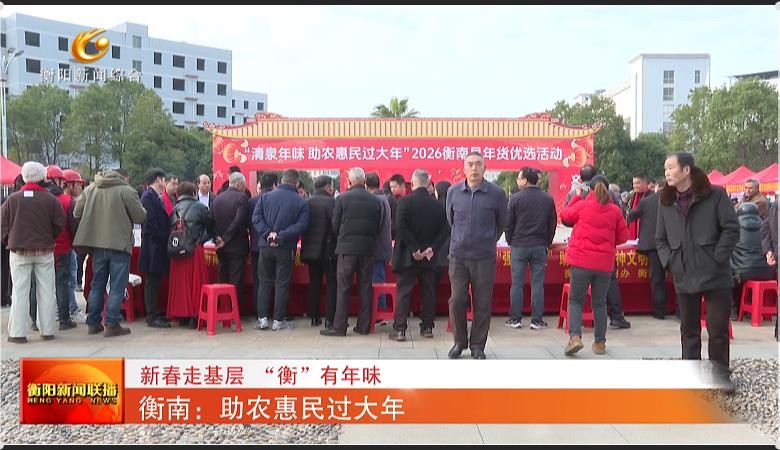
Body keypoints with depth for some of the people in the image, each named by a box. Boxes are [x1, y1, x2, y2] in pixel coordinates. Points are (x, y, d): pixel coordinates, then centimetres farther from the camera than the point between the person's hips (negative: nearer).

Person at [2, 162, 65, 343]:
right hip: (45, 251, 0)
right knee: (46, 291, 6)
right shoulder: (51, 199, -5)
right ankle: (47, 331, 11)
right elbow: (59, 225, -3)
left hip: (19, 252, 0)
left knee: (20, 292, 5)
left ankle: (18, 333, 6)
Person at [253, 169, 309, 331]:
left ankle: (262, 318, 10)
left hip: (265, 246, 2)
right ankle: (278, 320, 8)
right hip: (286, 248, -2)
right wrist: (281, 236, -14)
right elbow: (301, 226, -14)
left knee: (265, 282, 12)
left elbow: (256, 218, -4)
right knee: (282, 284, 5)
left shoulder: (265, 197, 3)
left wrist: (267, 234, -10)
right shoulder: (301, 202, -4)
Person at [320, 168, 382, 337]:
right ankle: (364, 326, 13)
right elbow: (378, 227, 7)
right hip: (368, 249, 3)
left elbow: (335, 225, -1)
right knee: (366, 288, 9)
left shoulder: (342, 198, -6)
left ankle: (339, 327, 2)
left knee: (343, 288, 1)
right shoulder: (375, 201, 3)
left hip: (346, 248, -3)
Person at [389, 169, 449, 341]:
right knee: (428, 291, 13)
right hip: (428, 256, 3)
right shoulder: (437, 205, 3)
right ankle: (427, 327, 19)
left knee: (403, 292, 1)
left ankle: (399, 329, 0)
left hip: (408, 256, -3)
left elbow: (401, 227, -17)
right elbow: (445, 230, -2)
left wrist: (414, 249, -13)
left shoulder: (405, 201, -9)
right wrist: (432, 248, -6)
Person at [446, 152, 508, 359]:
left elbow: (501, 223, 12)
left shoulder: (496, 194, -3)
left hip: (484, 257, -1)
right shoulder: (453, 192, 4)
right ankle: (459, 341, 19)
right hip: (458, 256, 2)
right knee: (456, 300, 0)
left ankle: (478, 345, 18)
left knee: (482, 303, 4)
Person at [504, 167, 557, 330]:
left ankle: (515, 319, 8)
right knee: (538, 283, 5)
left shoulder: (516, 198, -7)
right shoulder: (548, 199, 4)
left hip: (519, 246, -2)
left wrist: (510, 242, 10)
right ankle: (537, 320, 7)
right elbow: (553, 224, 9)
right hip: (540, 246, 2)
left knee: (517, 283, 4)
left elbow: (508, 223, -3)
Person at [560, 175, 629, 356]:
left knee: (575, 300, 8)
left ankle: (575, 336, -10)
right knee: (599, 302, 14)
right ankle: (600, 342, 19)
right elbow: (623, 236, 7)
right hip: (605, 262, 2)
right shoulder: (615, 210, 0)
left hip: (582, 261, -2)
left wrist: (576, 196, 22)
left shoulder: (582, 205, -6)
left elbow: (565, 214, 13)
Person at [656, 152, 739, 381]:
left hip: (715, 276, -4)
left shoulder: (715, 195, -4)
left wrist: (716, 259, -13)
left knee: (718, 329, 3)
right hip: (684, 277, 4)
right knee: (689, 328, 12)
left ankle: (720, 377, 18)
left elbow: (732, 229, -7)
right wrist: (670, 261, -1)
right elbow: (660, 239, 13)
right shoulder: (666, 202, 9)